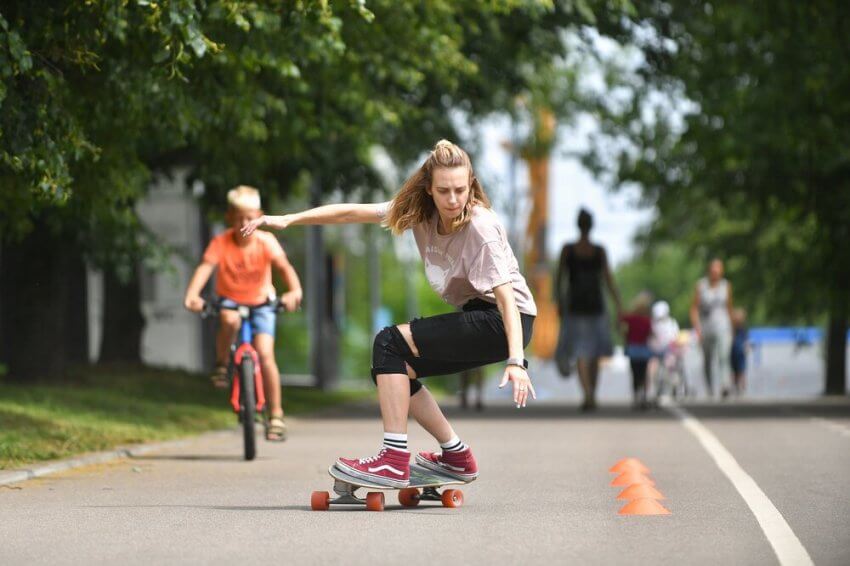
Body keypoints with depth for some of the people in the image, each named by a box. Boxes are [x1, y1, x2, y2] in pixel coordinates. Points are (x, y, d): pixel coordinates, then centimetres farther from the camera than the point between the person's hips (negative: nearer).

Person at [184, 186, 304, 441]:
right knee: (230, 321, -37)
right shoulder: (221, 243, -19)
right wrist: (192, 294, -51)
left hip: (260, 302, 0)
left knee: (265, 354, -16)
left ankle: (276, 415, -5)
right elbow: (205, 267, -32)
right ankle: (221, 365, -9)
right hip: (230, 300, 0)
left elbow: (284, 266, -30)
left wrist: (294, 290, -50)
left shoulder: (266, 241, -18)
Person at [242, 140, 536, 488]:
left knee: (389, 344, -17)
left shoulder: (481, 228, -22)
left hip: (503, 321, -8)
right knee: (390, 369, 11)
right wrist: (289, 220, -7)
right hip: (477, 317, 8)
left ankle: (394, 463, -22)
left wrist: (515, 361, -40)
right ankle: (457, 457, 15)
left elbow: (506, 295, -30)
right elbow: (352, 213, 0)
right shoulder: (420, 211, -2)